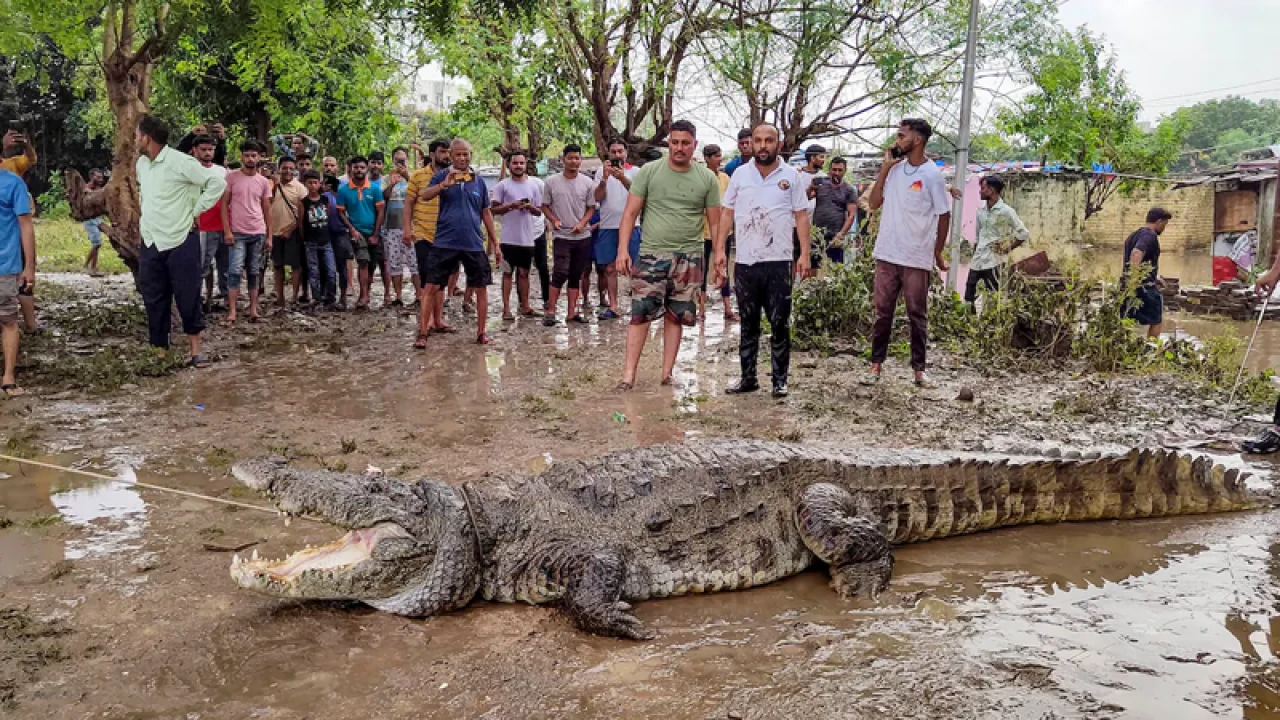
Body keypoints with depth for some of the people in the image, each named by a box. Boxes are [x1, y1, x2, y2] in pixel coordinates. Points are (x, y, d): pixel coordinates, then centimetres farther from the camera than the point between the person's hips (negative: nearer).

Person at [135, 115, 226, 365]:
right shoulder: (141, 163, 10)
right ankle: (160, 351, 17)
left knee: (188, 298, -2)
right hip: (150, 243, 7)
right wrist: (144, 214, 16)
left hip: (181, 242, -7)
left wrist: (195, 211, -11)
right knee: (154, 301, 9)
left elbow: (218, 183, -15)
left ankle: (195, 350, 8)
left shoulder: (181, 162, -13)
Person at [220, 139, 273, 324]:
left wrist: (269, 236, 6)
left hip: (258, 234, 3)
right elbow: (224, 204, -2)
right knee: (235, 271, -8)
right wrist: (227, 230, -11)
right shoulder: (231, 177, -2)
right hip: (237, 233, -3)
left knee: (254, 273, 8)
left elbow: (267, 210, 10)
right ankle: (232, 312, -6)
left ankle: (253, 309, 13)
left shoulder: (264, 181, 7)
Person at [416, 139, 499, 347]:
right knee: (432, 287, -4)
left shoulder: (479, 181, 8)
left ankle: (481, 332, 20)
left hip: (474, 244, 3)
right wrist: (444, 184, -33)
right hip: (445, 243, -2)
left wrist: (495, 244, 13)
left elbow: (486, 213, 14)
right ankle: (422, 334, 3)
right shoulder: (442, 176, 1)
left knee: (481, 288, 7)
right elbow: (425, 196, -15)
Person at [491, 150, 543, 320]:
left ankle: (525, 306, 18)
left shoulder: (533, 186, 9)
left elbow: (539, 211, 11)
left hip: (527, 239, 3)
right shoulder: (502, 185, 0)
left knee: (524, 273, 10)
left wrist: (530, 207, -10)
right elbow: (494, 209, -1)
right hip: (508, 238, -3)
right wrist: (511, 206, -16)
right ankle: (506, 308, 2)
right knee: (507, 272, 1)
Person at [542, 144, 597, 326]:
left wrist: (582, 223, -8)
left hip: (583, 236, 3)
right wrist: (553, 219, -11)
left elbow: (591, 207, 9)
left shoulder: (587, 182, 5)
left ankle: (572, 312, 13)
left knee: (576, 275, 7)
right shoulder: (552, 181, 0)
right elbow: (545, 206, 7)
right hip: (561, 235, -3)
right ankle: (550, 311, -7)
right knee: (560, 273, -13)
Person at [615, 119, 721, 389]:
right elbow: (630, 213, 0)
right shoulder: (649, 172, 0)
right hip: (651, 255, -1)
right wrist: (623, 249, -10)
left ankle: (667, 373, 15)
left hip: (689, 257, 2)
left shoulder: (707, 178, 4)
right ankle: (629, 374, -2)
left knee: (676, 316, 7)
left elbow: (715, 223, 7)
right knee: (640, 313, -5)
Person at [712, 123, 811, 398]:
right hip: (745, 262, 2)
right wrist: (719, 249, 1)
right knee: (748, 324, 10)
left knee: (780, 325, 2)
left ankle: (780, 381, 10)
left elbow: (801, 216, 3)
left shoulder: (791, 175, 3)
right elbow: (727, 213, 9)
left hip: (779, 263, -2)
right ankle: (748, 377, 19)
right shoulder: (740, 174, 7)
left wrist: (805, 254, -5)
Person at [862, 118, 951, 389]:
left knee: (917, 315, 6)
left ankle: (919, 368, 15)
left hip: (917, 258, -4)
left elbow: (944, 215, -2)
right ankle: (876, 364, 13)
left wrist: (938, 253, 2)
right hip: (887, 254, 4)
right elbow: (874, 203, 2)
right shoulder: (894, 169, 7)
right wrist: (885, 168, -3)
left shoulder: (932, 174, -7)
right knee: (882, 312, 7)